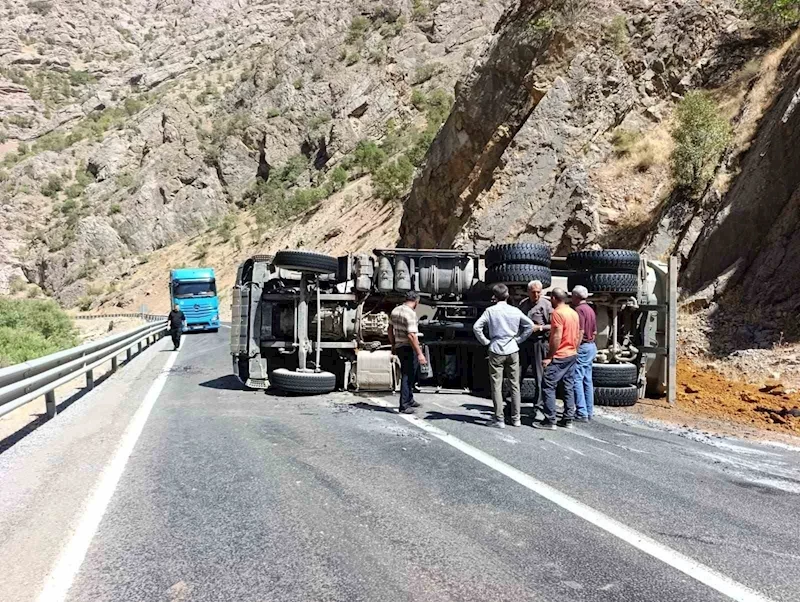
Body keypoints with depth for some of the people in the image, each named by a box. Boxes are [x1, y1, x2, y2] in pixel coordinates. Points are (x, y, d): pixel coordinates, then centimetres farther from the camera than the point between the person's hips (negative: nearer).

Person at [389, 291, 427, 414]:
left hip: (399, 347, 9)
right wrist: (420, 353, -25)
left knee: (413, 374, 22)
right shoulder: (410, 313, -19)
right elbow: (411, 335, -26)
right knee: (407, 376, -1)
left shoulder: (395, 310, 8)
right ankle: (404, 406, 3)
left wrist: (393, 346, 25)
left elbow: (390, 330, 15)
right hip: (409, 348, -9)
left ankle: (409, 400, 33)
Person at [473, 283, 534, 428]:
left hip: (496, 351, -3)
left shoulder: (491, 311, -6)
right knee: (514, 385, 10)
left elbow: (477, 327, -12)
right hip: (512, 351, 3)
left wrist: (485, 341, 0)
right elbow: (530, 325, 3)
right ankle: (516, 419, 15)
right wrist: (519, 339, 9)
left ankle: (499, 420, 3)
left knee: (497, 386, 2)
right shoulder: (515, 311, 1)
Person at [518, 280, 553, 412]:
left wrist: (540, 328, -17)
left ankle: (538, 406, 10)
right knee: (518, 373, 9)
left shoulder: (546, 304, -6)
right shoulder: (523, 303, 11)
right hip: (523, 342, 5)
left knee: (540, 376, 1)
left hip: (539, 343, -5)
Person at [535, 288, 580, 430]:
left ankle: (550, 421, -5)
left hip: (559, 356, -9)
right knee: (569, 387, 10)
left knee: (548, 386, -4)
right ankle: (568, 420, 13)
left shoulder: (557, 313, -15)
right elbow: (577, 335, 16)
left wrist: (549, 357, -17)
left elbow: (557, 337, -20)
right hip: (572, 355, 9)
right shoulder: (574, 313, 11)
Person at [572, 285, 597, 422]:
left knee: (577, 380, -8)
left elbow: (580, 332, -20)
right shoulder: (590, 309, 15)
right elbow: (595, 332, 18)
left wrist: (575, 349, -18)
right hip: (591, 346, 9)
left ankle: (582, 413, -10)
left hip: (582, 347, -9)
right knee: (587, 380, 12)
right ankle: (589, 411, 16)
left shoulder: (579, 309, -14)